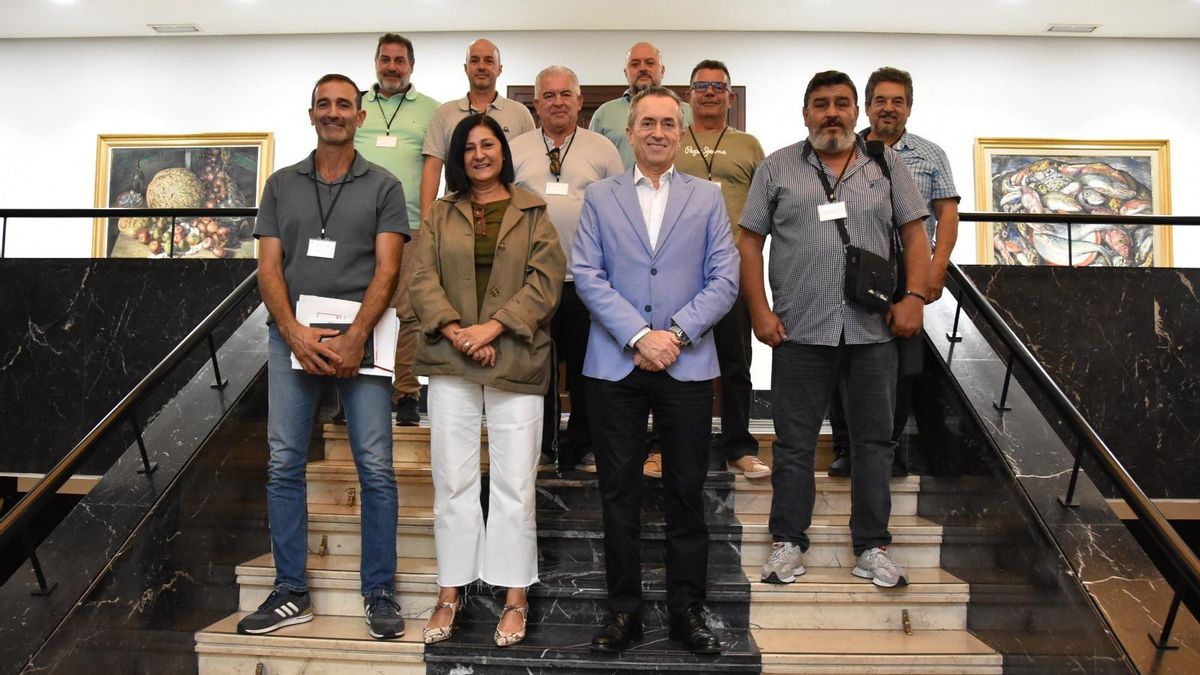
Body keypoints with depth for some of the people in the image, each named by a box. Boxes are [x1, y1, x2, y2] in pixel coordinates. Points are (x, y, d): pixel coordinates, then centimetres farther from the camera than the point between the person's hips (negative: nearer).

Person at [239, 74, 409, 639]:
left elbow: (387, 270, -2)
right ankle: (291, 592, 16)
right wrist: (295, 333, -9)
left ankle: (378, 592, 8)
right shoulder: (281, 185, 16)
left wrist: (354, 338, -14)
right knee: (283, 463, 3)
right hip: (292, 334, 3)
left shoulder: (383, 186, 8)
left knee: (375, 466, -4)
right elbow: (269, 267, 7)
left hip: (359, 335, -2)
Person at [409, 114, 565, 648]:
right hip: (450, 360, 2)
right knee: (452, 480, 6)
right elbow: (422, 281, 5)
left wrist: (492, 327, -12)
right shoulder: (441, 214, 14)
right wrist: (455, 331, -11)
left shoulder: (532, 212, 9)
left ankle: (515, 598, 11)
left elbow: (546, 278, -2)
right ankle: (450, 593, 17)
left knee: (514, 482, 0)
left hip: (515, 361, -2)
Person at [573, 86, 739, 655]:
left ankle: (687, 609, 21)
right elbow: (587, 275, -1)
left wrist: (677, 334, -11)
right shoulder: (600, 197, 9)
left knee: (686, 491, 7)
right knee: (619, 493, 6)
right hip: (615, 366, 0)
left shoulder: (707, 199, 10)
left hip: (687, 366, 0)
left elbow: (724, 279, 2)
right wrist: (638, 336, -12)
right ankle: (624, 609, 20)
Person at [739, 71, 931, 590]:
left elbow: (914, 234, 9)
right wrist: (760, 311, -5)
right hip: (799, 331, -1)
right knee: (794, 443, 6)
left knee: (874, 441, 8)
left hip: (873, 330, 2)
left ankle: (872, 547, 22)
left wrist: (914, 296, -4)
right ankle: (788, 542, 19)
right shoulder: (777, 168, 6)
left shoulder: (886, 164, 11)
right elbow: (750, 242, 4)